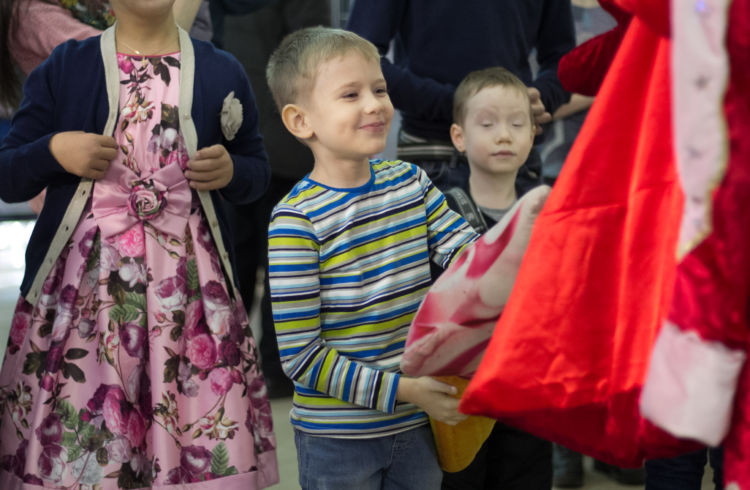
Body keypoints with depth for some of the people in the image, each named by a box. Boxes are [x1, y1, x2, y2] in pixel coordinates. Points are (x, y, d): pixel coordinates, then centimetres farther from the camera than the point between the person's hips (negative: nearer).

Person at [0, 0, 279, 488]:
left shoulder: (220, 71, 9)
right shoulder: (64, 68, 6)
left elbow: (257, 168, 17)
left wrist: (230, 171, -5)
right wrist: (54, 151, -11)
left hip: (189, 285, 1)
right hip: (81, 282, -1)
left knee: (207, 448, -6)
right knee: (78, 446, -3)